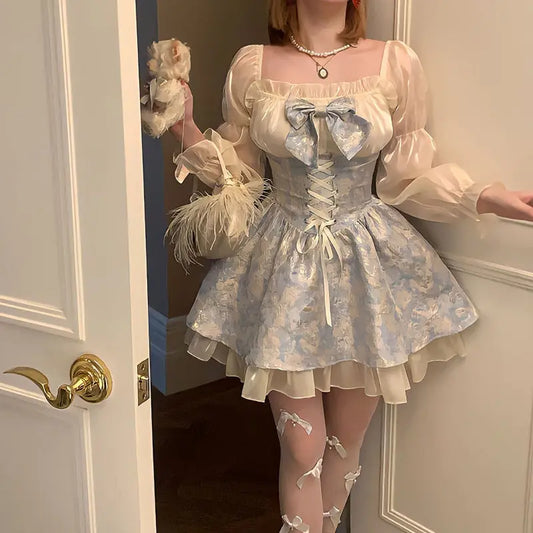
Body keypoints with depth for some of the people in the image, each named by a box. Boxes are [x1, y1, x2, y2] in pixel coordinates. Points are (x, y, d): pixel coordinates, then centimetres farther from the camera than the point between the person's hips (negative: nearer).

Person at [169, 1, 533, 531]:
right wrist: (187, 130, -8)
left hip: (369, 266, 1)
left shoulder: (396, 63, -2)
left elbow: (408, 178, 3)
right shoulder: (252, 66, -1)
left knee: (345, 442, 14)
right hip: (285, 267, 0)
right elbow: (237, 168, 8)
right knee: (302, 447, 4)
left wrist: (488, 197, -8)